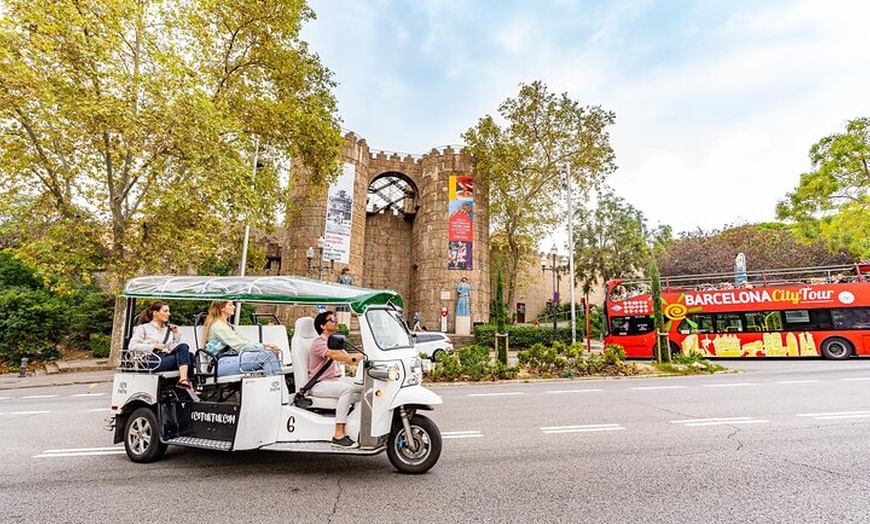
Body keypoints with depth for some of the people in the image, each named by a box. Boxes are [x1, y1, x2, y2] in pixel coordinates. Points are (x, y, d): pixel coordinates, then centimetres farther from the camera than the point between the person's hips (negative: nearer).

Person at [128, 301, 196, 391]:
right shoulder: (143, 328, 13)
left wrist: (176, 333, 9)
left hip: (167, 358, 5)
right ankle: (189, 386, -33)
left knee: (184, 347, -28)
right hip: (153, 361, -5)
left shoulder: (168, 330, 26)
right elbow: (132, 346, -2)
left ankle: (184, 380, -41)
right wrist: (154, 346, -10)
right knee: (187, 356, -27)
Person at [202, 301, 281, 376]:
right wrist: (263, 347, -15)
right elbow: (239, 345, -15)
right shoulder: (217, 325, -6)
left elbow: (243, 341, 15)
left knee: (271, 353, -14)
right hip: (222, 364, -9)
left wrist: (265, 345, 1)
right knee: (266, 355, -26)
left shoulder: (226, 324, 24)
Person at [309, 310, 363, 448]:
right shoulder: (319, 342, -11)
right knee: (347, 389, -33)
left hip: (336, 380, 8)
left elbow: (349, 359, 8)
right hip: (320, 384, -8)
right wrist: (357, 357, -36)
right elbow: (334, 355, -31)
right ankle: (339, 435, -32)